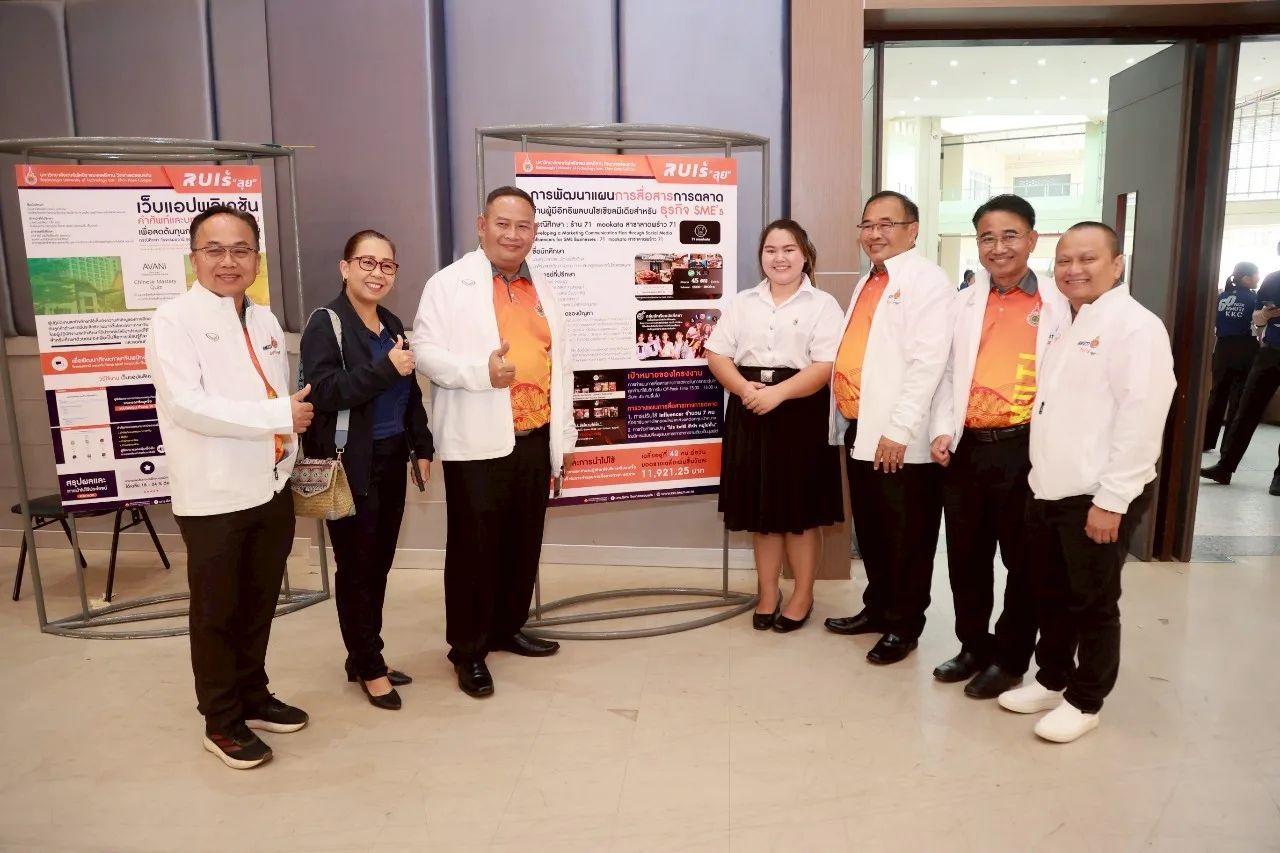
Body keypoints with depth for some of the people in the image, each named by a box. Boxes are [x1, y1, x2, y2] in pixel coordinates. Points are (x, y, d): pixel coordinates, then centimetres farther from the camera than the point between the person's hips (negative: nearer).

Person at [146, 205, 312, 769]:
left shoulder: (266, 321, 11)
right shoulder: (174, 320, -9)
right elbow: (186, 404, -19)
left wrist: (290, 450, 3)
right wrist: (278, 415, -19)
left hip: (271, 488, 6)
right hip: (212, 496, -6)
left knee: (260, 604, 16)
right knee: (216, 612, 8)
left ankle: (253, 696, 34)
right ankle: (221, 721, 23)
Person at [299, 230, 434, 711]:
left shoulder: (392, 324, 13)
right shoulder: (326, 323, -7)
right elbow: (324, 391, -19)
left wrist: (422, 446, 13)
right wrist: (386, 368, -25)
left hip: (391, 462, 6)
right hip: (351, 467, -6)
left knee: (380, 564, 12)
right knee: (356, 566, 3)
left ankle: (363, 657, 28)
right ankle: (369, 667, 18)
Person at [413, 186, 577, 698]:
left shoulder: (542, 291, 16)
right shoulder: (451, 283, -2)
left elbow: (560, 366, 16)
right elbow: (425, 351, -9)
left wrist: (566, 435, 14)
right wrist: (480, 370, -25)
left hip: (535, 440, 6)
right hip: (478, 442, -5)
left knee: (524, 543, 14)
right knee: (474, 547, 2)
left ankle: (508, 628, 32)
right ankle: (468, 650, 17)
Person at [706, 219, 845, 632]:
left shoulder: (822, 304, -1)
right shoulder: (742, 302, 11)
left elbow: (825, 366, -11)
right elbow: (717, 354, 5)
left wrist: (777, 393, -21)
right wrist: (743, 387, -13)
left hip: (801, 413, -3)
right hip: (749, 412, 4)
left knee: (801, 508, 5)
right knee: (760, 508, 11)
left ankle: (802, 595, 22)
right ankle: (768, 593, 26)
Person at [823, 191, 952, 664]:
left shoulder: (927, 280, -10)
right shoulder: (867, 283, 18)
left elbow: (928, 363, -19)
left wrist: (899, 431, -22)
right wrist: (847, 420, 14)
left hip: (900, 440, -8)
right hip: (859, 429, 8)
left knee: (906, 537, 5)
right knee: (870, 529, 18)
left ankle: (904, 625, 20)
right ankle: (878, 608, 34)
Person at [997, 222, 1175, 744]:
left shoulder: (1136, 326, -13)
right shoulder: (1055, 319, 13)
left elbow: (1142, 420, -19)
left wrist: (1111, 499, -20)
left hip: (1099, 496, -7)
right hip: (1048, 487, 7)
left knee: (1093, 603, 7)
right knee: (1049, 594, 18)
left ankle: (1084, 702, 23)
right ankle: (1052, 680, 36)